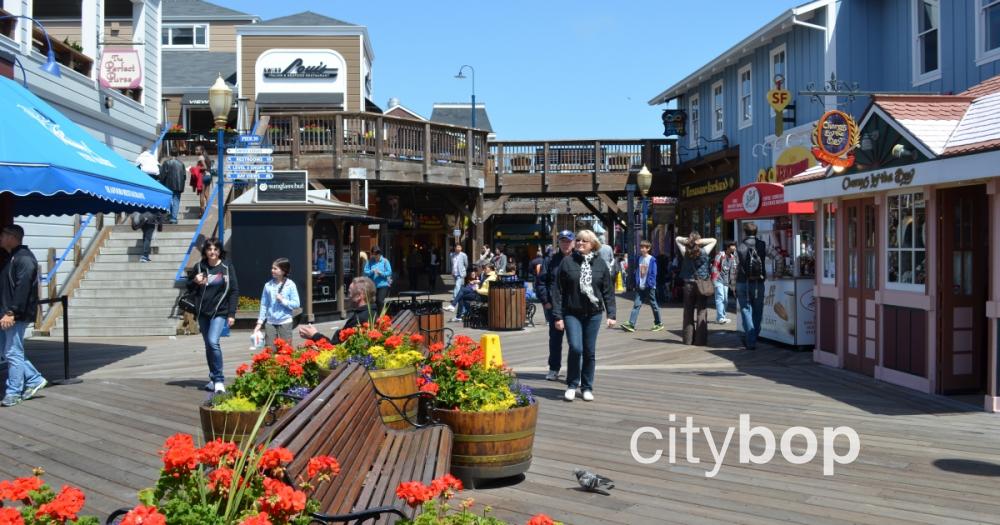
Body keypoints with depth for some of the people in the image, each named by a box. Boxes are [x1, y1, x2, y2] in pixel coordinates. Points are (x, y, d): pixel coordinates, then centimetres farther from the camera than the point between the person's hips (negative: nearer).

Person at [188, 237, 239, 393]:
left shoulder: (227, 267, -1)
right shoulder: (199, 267, 6)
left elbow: (234, 291, 0)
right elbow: (189, 288, 16)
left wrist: (231, 314, -5)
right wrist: (195, 282, -8)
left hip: (220, 312, -4)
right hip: (203, 313, 4)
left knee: (213, 342, -20)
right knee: (208, 345, 10)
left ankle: (219, 380, -14)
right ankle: (214, 379, 22)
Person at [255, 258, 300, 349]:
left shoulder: (290, 285, -6)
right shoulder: (268, 285, 2)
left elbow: (296, 304, -6)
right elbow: (264, 305, 7)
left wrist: (283, 300, -16)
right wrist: (260, 322, 5)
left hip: (285, 322, -2)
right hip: (270, 322, 3)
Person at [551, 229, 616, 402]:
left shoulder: (600, 264, 4)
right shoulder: (567, 262, -1)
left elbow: (608, 291, 6)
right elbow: (557, 290, -1)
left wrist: (611, 314, 0)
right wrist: (557, 315, -5)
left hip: (593, 314, 2)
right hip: (572, 313, -2)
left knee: (590, 351, 7)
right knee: (575, 348, -13)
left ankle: (587, 387, 21)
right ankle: (572, 385, 5)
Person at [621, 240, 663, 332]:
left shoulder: (652, 260, -8)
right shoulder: (639, 259, 7)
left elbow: (653, 274, -9)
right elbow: (637, 272, 11)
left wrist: (650, 284, -16)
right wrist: (637, 283, 4)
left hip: (649, 287, -4)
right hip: (640, 287, 4)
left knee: (653, 305, 8)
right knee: (637, 305, -4)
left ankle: (658, 324, 21)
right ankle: (631, 324, -11)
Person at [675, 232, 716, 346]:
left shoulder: (686, 252, -2)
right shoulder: (704, 251, -6)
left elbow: (677, 239, 13)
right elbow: (713, 240, 8)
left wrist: (687, 240, -2)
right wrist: (700, 241, -5)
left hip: (689, 285, 1)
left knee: (688, 312, 9)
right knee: (701, 312, 1)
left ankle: (688, 339, 11)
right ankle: (700, 340, -1)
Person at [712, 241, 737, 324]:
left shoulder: (732, 257, 12)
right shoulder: (720, 255, -9)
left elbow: (733, 270, 17)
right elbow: (715, 267, -11)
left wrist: (732, 281, 14)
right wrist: (714, 279, -15)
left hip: (726, 281, 7)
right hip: (719, 280, -7)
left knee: (725, 300, 7)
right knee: (720, 298, -16)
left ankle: (719, 317, 16)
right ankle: (720, 317, -23)